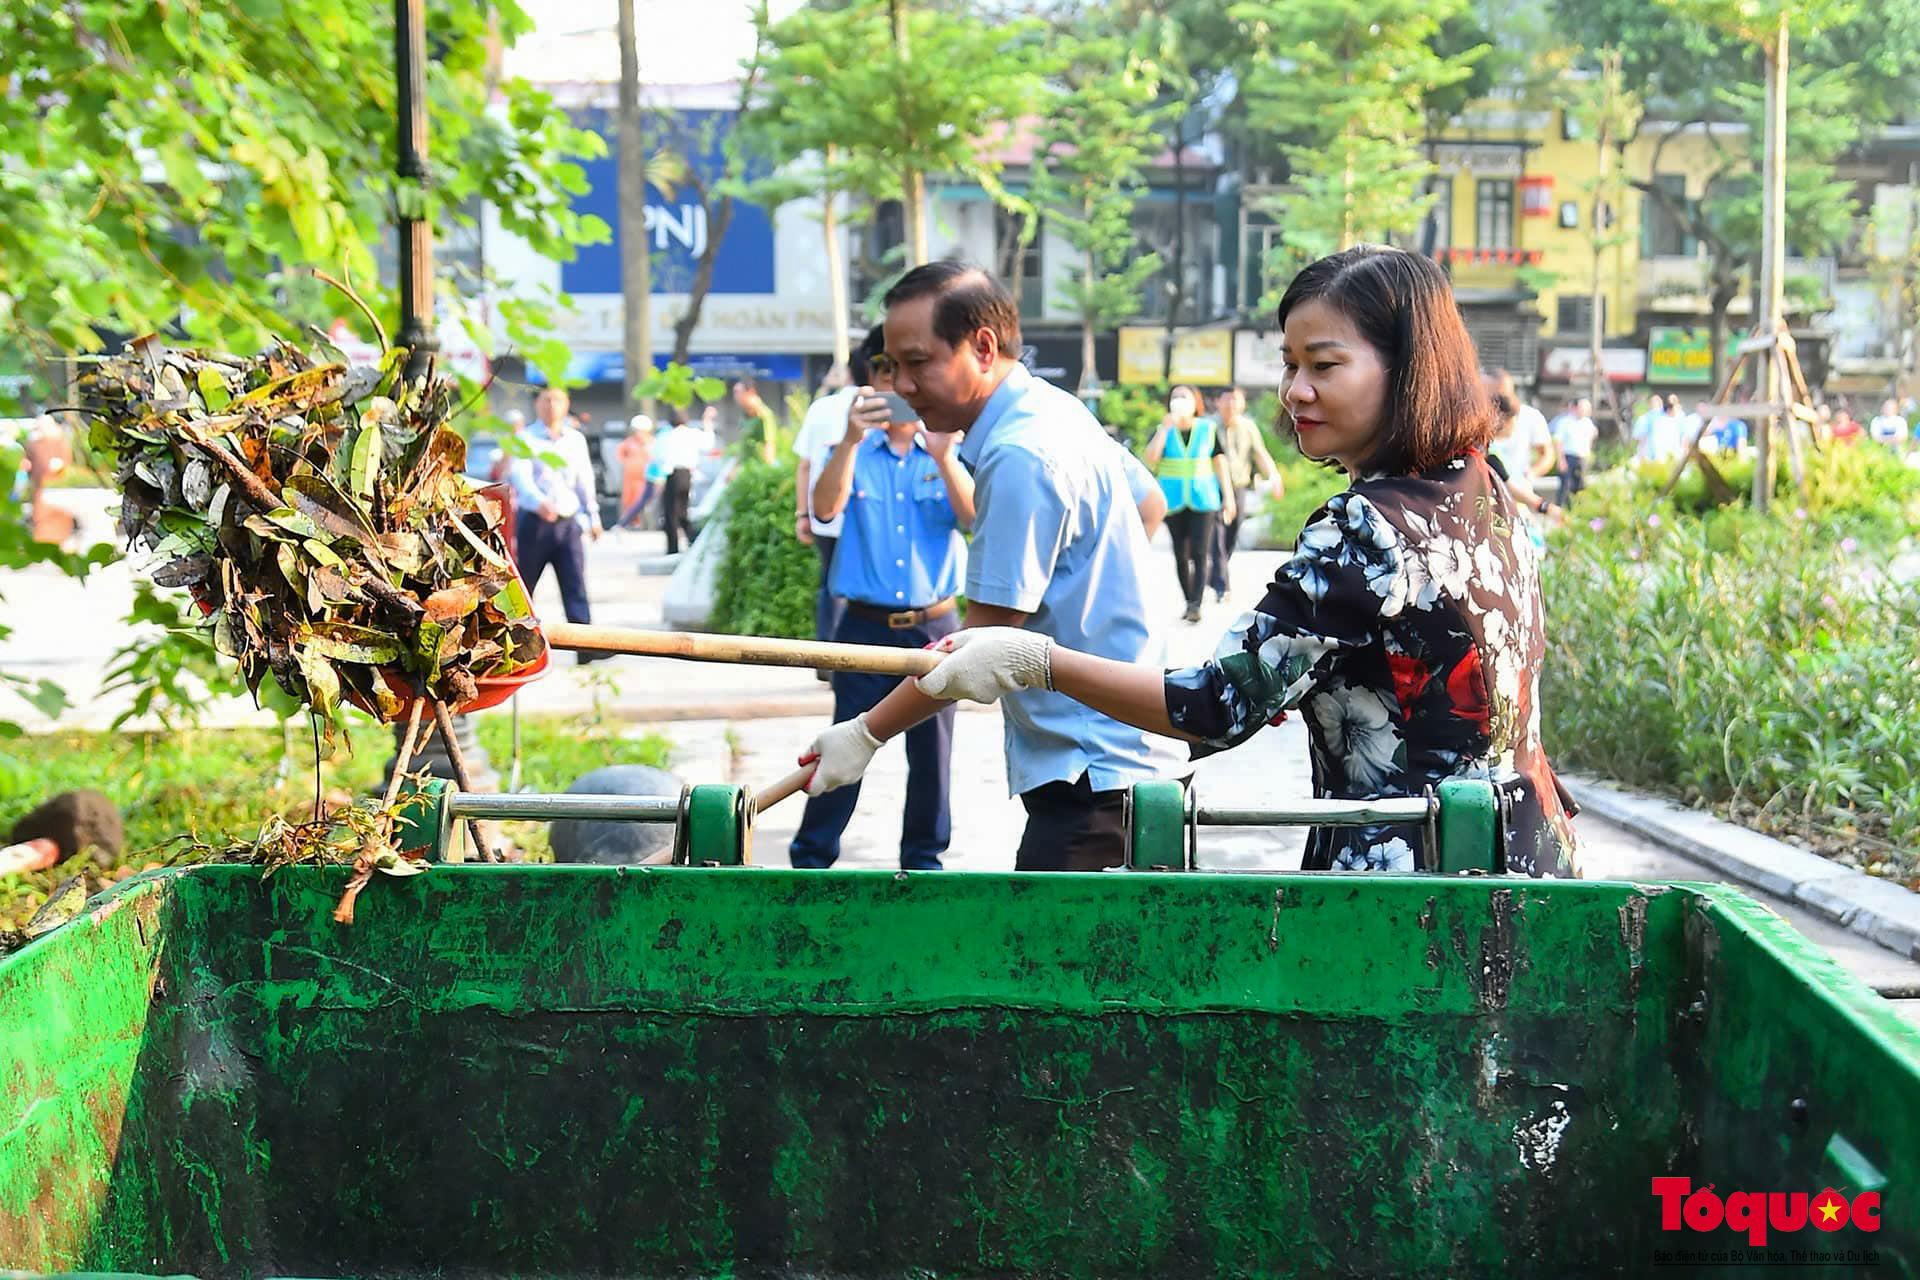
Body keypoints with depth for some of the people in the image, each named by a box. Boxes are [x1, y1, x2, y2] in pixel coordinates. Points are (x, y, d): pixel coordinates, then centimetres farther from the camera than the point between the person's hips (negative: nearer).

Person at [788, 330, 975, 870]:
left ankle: (924, 855, 20)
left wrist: (942, 455, -27)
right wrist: (849, 442, -30)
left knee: (932, 749, 7)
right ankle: (812, 855, 8)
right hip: (866, 625, -1)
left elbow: (972, 516, -10)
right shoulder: (856, 452, 3)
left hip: (935, 627, 1)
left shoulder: (948, 454, 5)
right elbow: (826, 507, -14)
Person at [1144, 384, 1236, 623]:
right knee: (1181, 554, 4)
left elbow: (1220, 463, 7)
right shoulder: (1163, 430, 4)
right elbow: (1151, 460, -11)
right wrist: (1165, 428, -15)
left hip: (1203, 500, -1)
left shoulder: (1209, 429, 4)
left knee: (1201, 553, -11)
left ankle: (1196, 604, -17)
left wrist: (1228, 496, 3)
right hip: (1173, 502, 1)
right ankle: (1189, 601, 13)